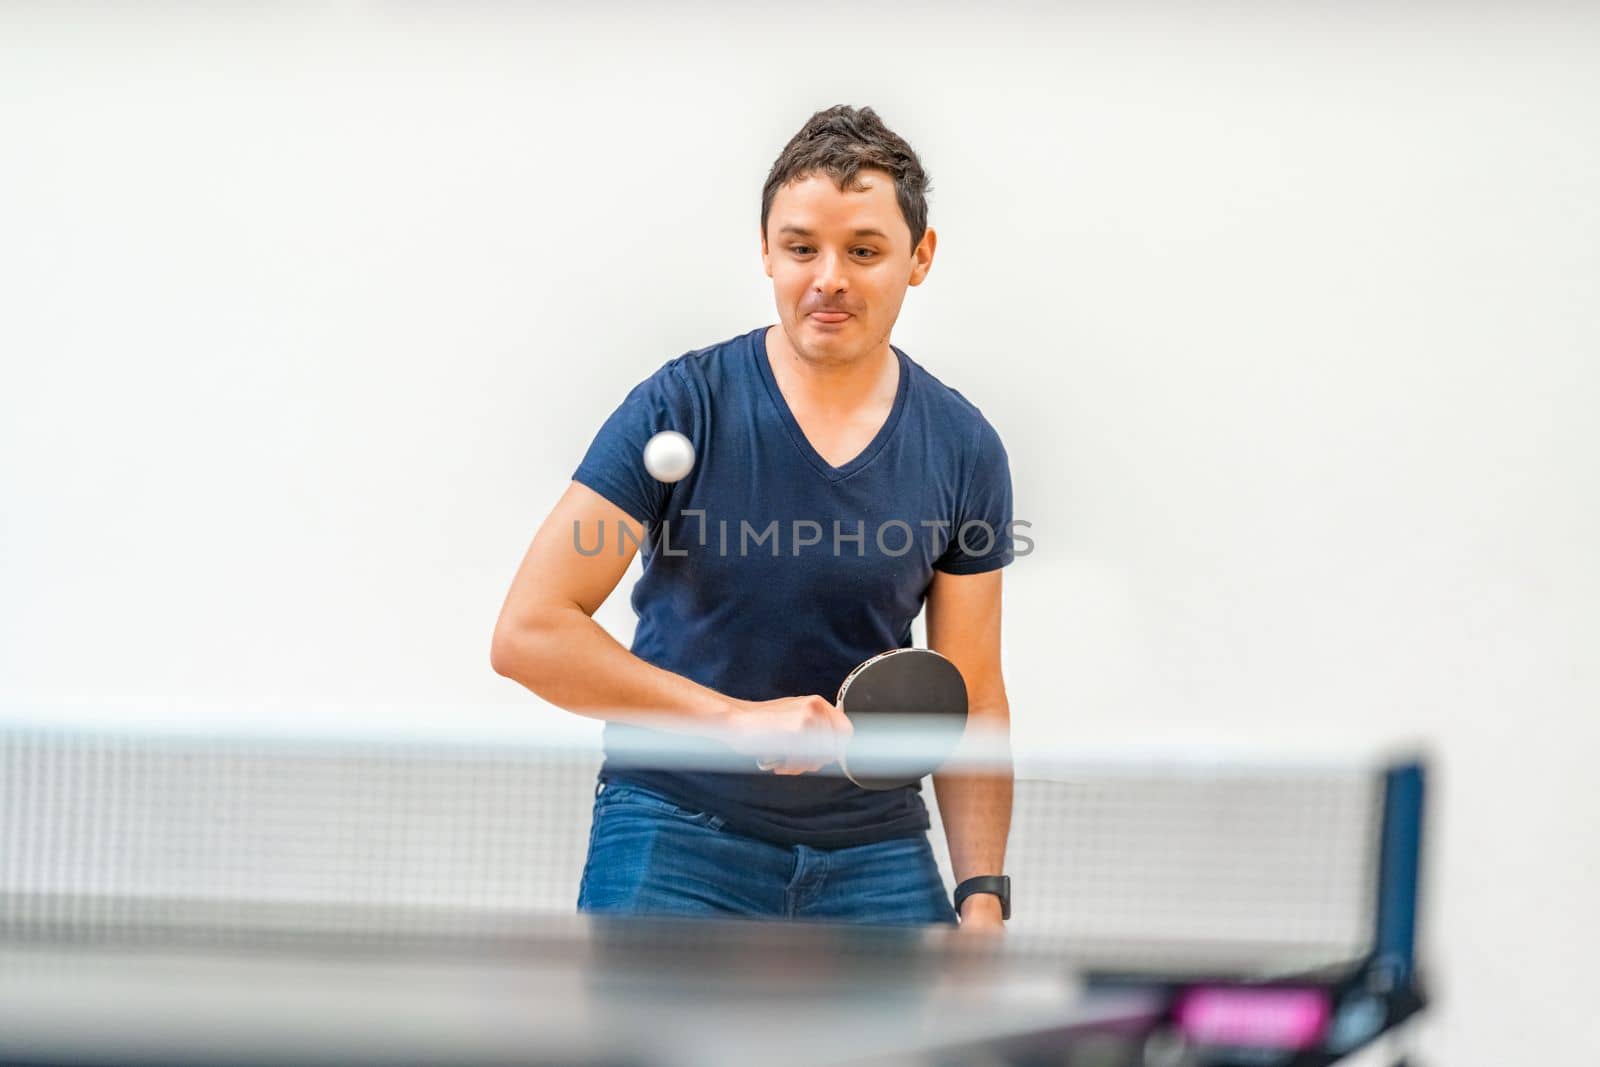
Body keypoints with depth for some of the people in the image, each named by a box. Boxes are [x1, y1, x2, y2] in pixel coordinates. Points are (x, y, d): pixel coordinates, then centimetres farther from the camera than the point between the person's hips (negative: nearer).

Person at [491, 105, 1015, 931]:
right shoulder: (682, 407, -9)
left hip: (875, 855, 3)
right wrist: (735, 717, -22)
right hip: (678, 834, -3)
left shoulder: (963, 451, 1)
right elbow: (527, 632, -15)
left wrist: (982, 895, -7)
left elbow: (972, 705, 6)